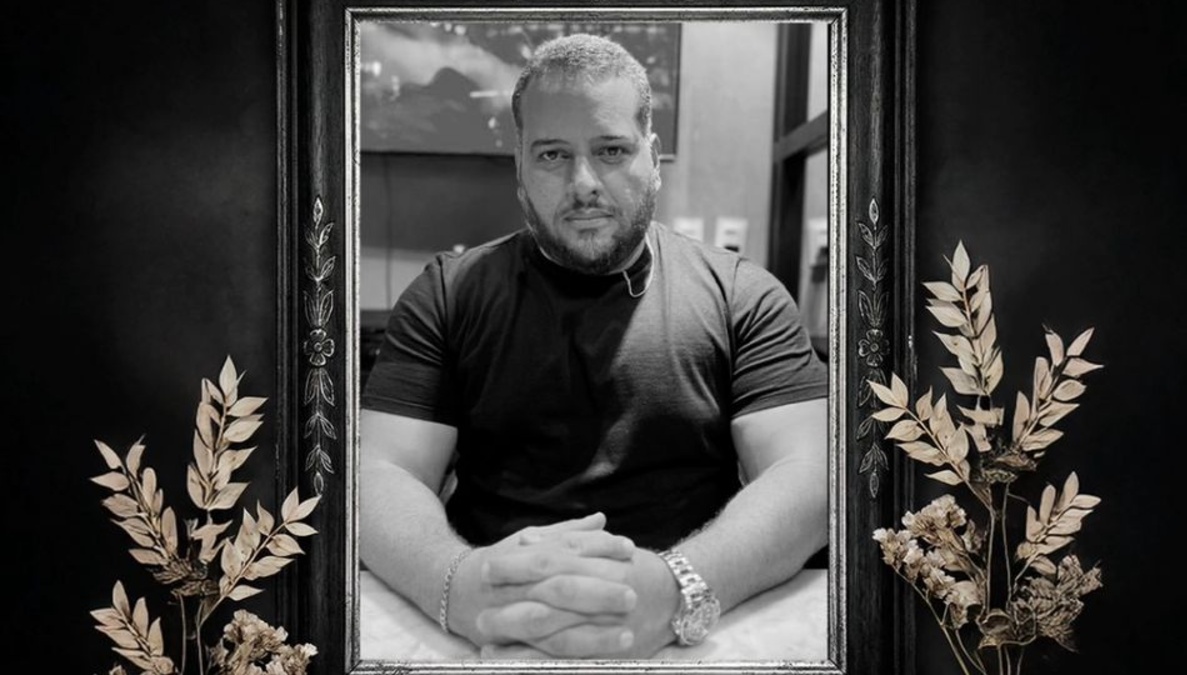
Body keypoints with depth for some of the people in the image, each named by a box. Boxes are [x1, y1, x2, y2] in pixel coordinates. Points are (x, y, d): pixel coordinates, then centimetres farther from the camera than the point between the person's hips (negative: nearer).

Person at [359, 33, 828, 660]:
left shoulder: (742, 295, 5)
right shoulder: (448, 292, 8)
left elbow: (809, 477, -6)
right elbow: (381, 472, -2)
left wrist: (678, 589, -26)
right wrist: (458, 583, -25)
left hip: (693, 639, 1)